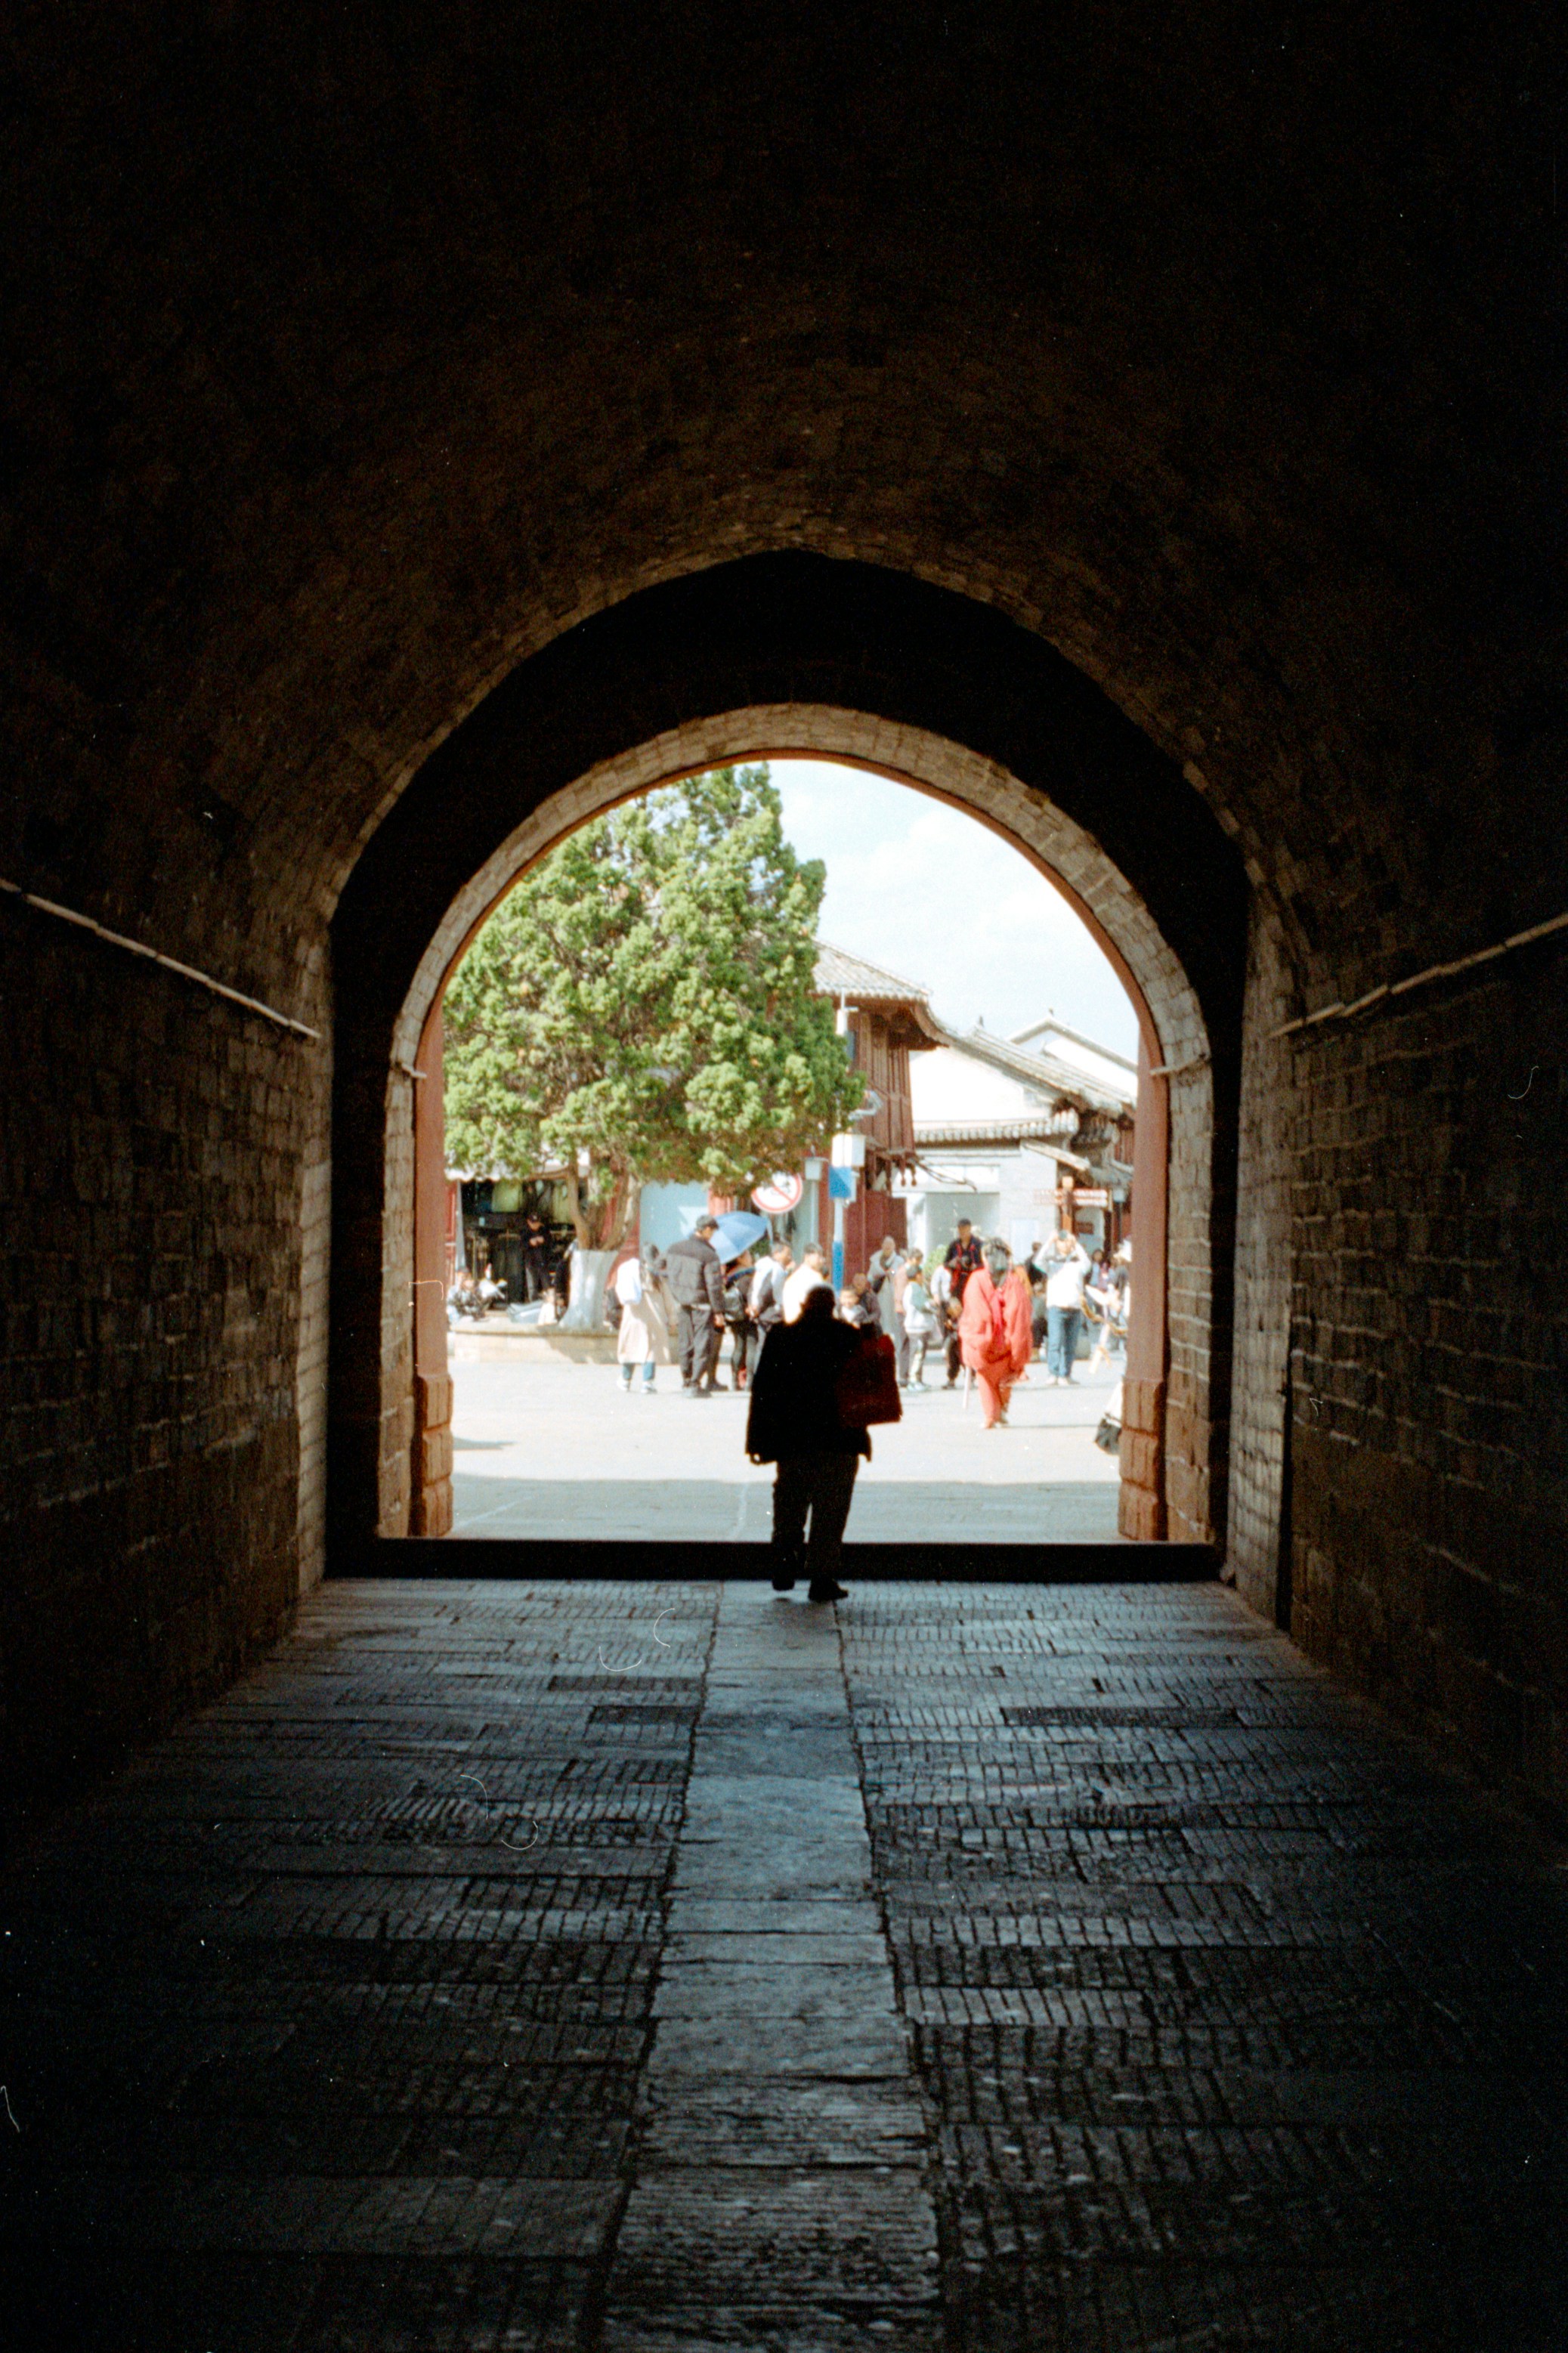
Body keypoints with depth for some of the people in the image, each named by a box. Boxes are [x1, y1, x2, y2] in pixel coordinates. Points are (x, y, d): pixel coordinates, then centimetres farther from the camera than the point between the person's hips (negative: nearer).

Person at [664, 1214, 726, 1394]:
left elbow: (667, 1274, 13)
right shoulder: (708, 1255, -16)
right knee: (703, 1344, 1)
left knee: (686, 1343, 15)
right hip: (702, 1305, -6)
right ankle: (696, 1384, -1)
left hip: (684, 1304, 6)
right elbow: (714, 1286, -15)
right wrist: (718, 1312, -9)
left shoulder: (674, 1249, 3)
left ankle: (686, 1382, 20)